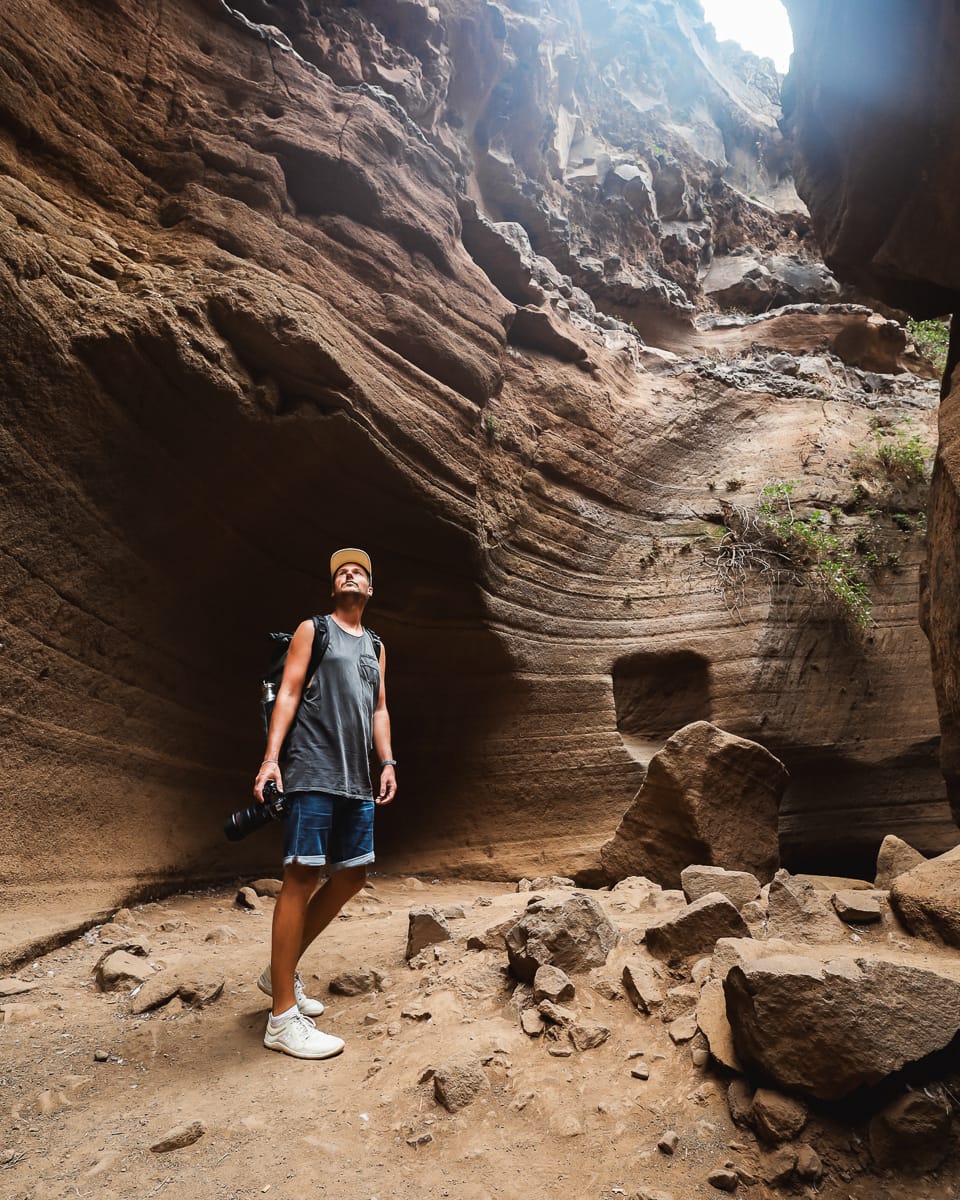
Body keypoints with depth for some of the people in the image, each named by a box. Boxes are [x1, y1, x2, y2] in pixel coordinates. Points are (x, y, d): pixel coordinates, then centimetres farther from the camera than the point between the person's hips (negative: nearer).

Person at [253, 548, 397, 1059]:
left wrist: (387, 761, 8)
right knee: (301, 877, -9)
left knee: (351, 875, 8)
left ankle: (281, 971, 25)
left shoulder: (375, 647, 22)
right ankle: (283, 1018, -3)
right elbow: (288, 694, -2)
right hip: (312, 771, -7)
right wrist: (271, 757, -13)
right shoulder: (312, 629, 6)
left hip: (356, 779, 7)